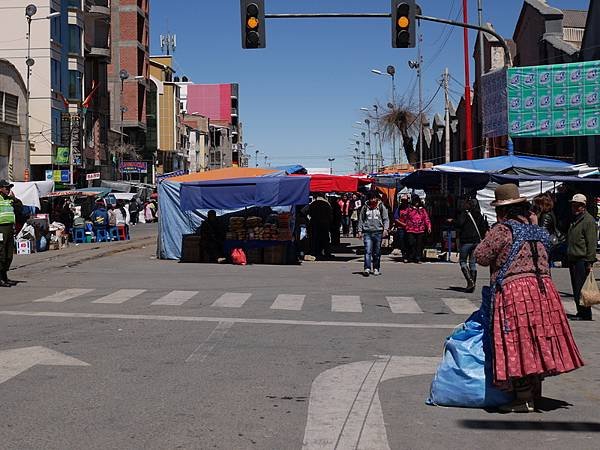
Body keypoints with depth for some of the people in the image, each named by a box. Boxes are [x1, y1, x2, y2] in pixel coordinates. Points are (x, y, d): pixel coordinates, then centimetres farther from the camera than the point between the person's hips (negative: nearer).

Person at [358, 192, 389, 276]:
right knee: (368, 251, -12)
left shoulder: (381, 207, 5)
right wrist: (360, 230, 7)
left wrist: (385, 229, -8)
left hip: (378, 232, 0)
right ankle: (367, 268, -17)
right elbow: (361, 219, 14)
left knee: (377, 252, 7)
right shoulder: (365, 207, 8)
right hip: (367, 232, 0)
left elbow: (386, 219, 5)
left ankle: (376, 268, 17)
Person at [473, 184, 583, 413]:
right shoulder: (536, 231, 15)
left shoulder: (502, 229, -7)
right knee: (536, 343, 14)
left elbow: (481, 256, -5)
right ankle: (535, 393, 24)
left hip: (513, 290, -7)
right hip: (543, 287, 7)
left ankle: (524, 399, 0)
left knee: (518, 345, -2)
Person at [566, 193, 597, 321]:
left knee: (581, 289, -10)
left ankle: (584, 314, -6)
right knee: (576, 289, 11)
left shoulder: (588, 220, -8)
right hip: (573, 260, 9)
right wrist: (568, 258, 21)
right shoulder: (575, 220, 21)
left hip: (582, 260, -9)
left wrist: (589, 261, -19)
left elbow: (592, 243, -14)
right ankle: (581, 312, 16)